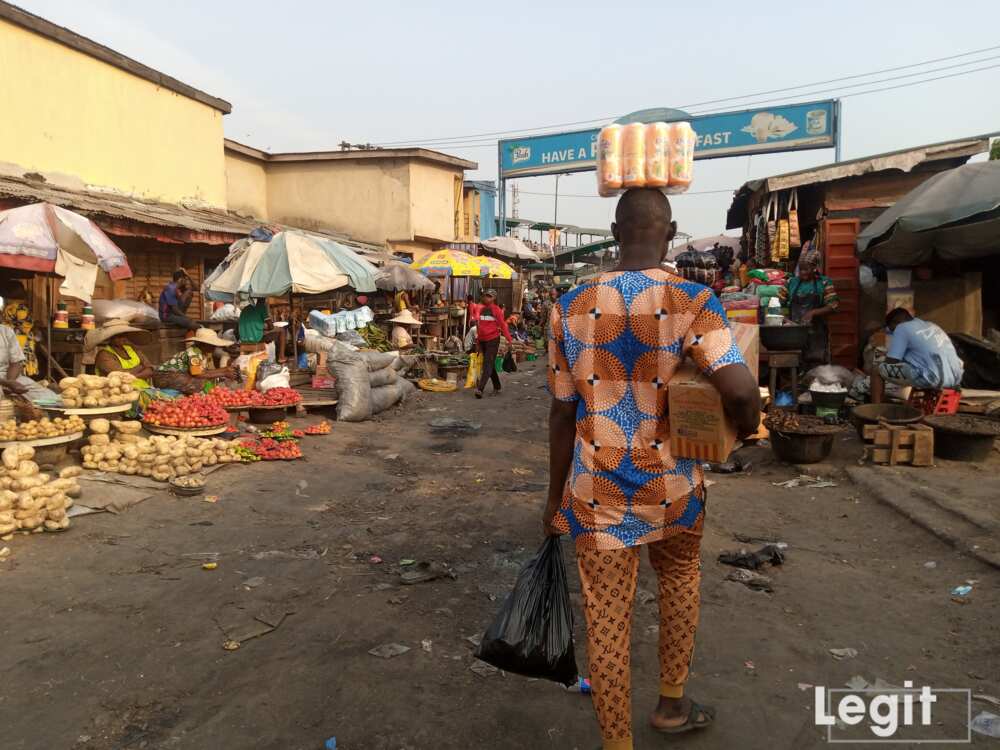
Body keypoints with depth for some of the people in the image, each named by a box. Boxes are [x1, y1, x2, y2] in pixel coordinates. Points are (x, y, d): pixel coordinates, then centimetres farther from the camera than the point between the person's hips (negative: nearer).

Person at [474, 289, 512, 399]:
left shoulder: (496, 309, -6)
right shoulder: (481, 309, 11)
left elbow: (503, 325, -9)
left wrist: (509, 339, -16)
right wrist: (477, 341, 18)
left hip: (493, 340, -6)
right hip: (482, 340, 6)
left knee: (488, 365, -10)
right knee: (490, 365, 15)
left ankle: (480, 389, -17)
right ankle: (497, 386, 27)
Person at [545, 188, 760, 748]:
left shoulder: (572, 307, -4)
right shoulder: (693, 302, -11)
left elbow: (563, 413, 0)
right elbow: (740, 389, -25)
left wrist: (555, 496, 10)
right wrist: (746, 426, -1)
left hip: (598, 493, 0)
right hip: (672, 488, 0)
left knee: (607, 619, 9)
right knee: (680, 577, 28)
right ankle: (672, 703, 41)